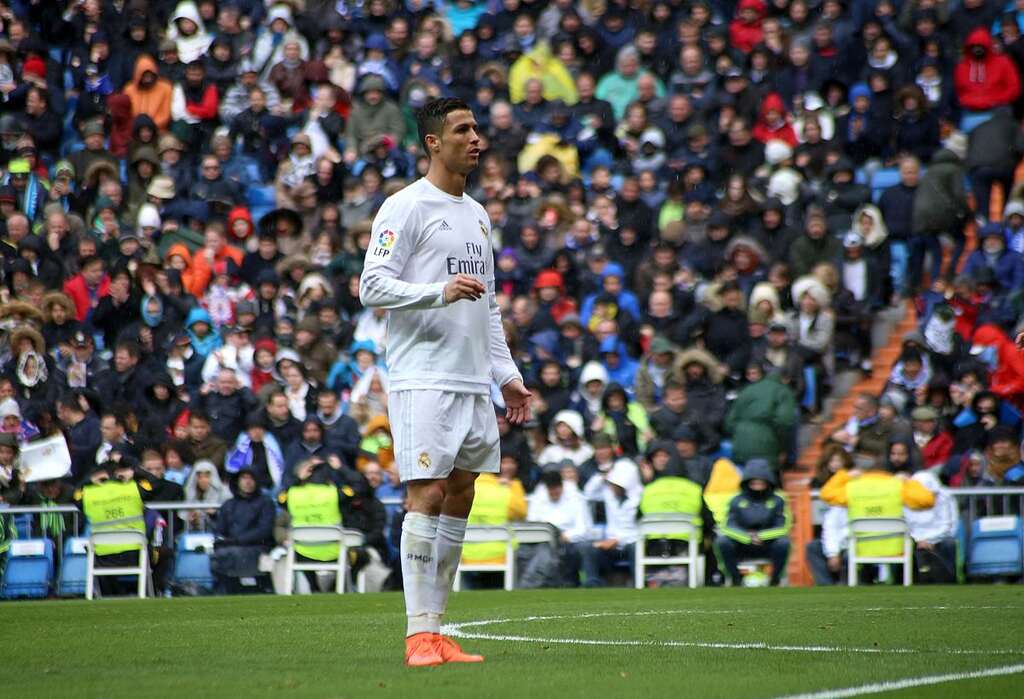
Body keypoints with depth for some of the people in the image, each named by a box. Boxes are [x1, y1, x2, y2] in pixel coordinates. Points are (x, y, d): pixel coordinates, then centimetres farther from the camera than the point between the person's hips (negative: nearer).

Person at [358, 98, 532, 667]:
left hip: (474, 382, 8)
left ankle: (436, 630, 9)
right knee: (428, 497, -11)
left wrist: (507, 374, 19)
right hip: (424, 380, -8)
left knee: (459, 499, 6)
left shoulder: (478, 214, 19)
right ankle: (420, 634, -10)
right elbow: (373, 286, -12)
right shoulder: (405, 208, -5)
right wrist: (440, 291, -25)